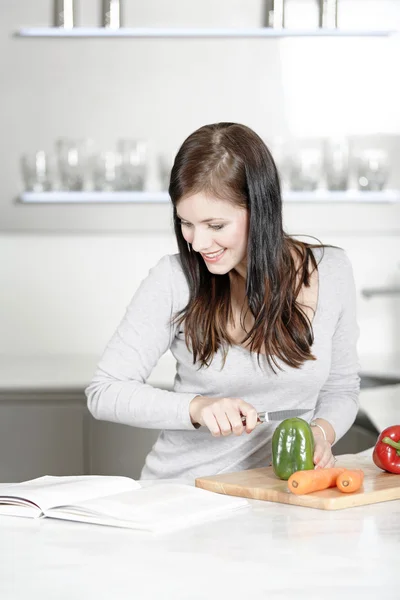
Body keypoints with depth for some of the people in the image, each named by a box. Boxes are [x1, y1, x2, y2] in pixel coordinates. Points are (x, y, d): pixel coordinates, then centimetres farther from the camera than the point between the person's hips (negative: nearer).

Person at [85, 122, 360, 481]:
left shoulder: (331, 271, 1)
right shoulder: (175, 279, -7)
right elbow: (104, 393, -5)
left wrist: (321, 432, -8)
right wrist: (197, 408, -19)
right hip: (180, 488, -2)